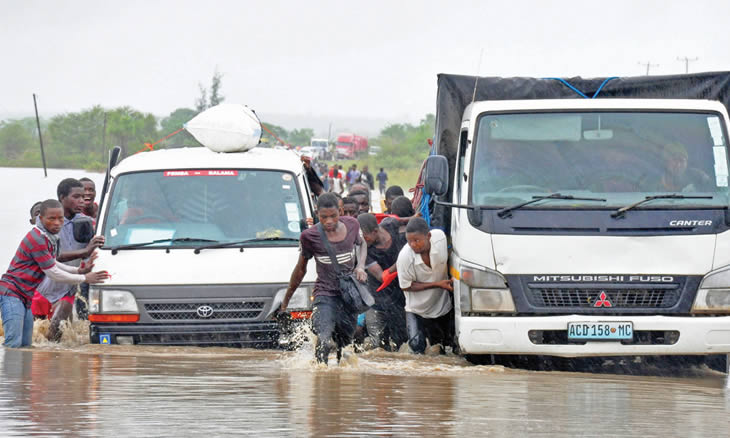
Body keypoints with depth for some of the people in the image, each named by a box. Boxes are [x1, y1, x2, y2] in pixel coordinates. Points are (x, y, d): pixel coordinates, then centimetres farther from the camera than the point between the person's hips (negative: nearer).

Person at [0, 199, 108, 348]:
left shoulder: (50, 237, 12)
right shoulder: (37, 239, -18)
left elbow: (52, 264, 27)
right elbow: (53, 273, -15)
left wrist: (78, 270, 14)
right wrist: (84, 278, -8)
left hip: (25, 298, 10)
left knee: (25, 345, 6)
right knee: (14, 343, -21)